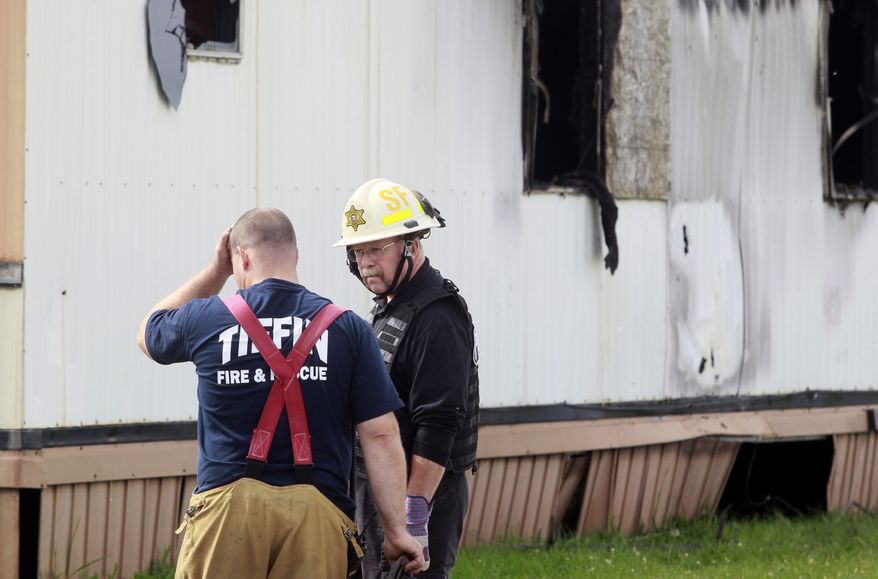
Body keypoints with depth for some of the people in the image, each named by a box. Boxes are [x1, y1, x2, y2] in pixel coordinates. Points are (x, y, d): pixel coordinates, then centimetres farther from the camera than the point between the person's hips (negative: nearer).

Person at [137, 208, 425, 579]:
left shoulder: (207, 319, 2)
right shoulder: (346, 328, 2)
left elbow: (149, 333, 28)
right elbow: (381, 436, -2)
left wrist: (216, 270, 27)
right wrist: (397, 529, 3)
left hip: (226, 507, 0)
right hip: (317, 510, 1)